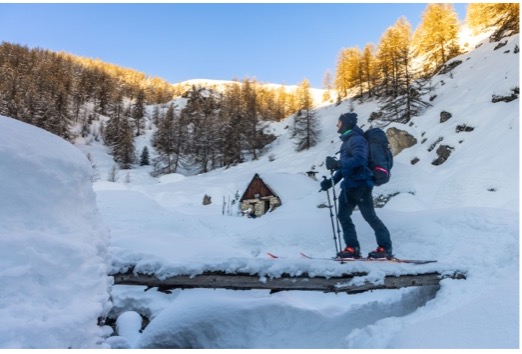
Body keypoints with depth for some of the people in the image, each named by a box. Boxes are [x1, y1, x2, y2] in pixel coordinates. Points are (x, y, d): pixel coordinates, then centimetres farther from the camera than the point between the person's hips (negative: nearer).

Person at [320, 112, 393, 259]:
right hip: (349, 185, 10)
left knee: (370, 216, -4)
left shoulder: (356, 139, -11)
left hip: (360, 184, -10)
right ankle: (352, 247, 12)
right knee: (343, 216, 8)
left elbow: (360, 159, -27)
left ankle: (385, 248, 6)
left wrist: (338, 163, -35)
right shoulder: (347, 140, 20)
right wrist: (331, 181, 14)